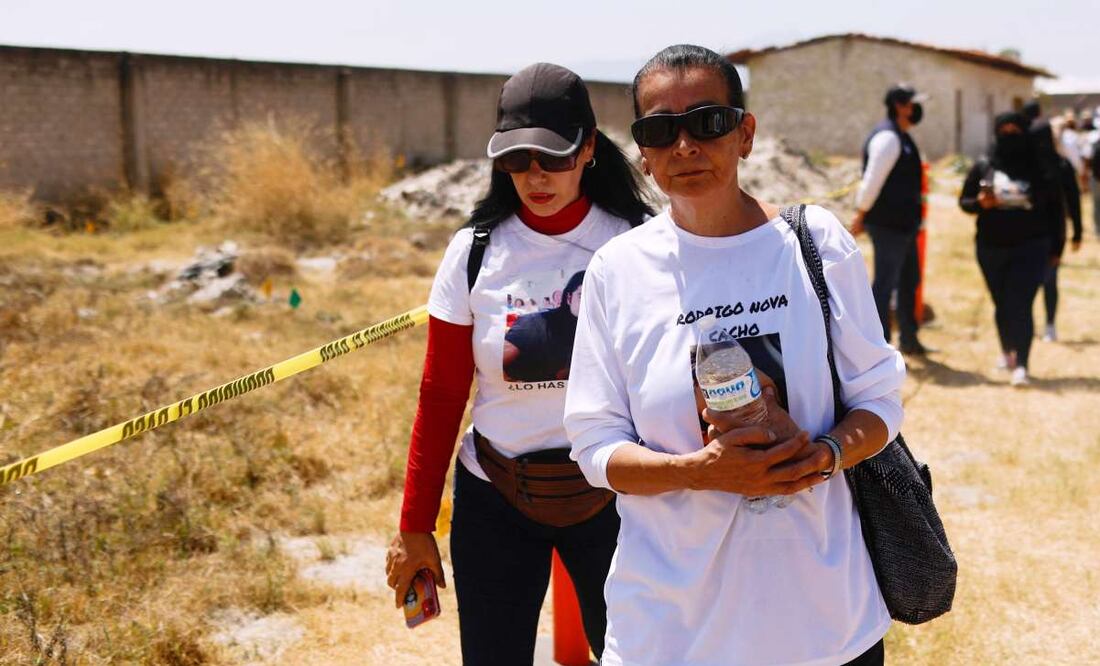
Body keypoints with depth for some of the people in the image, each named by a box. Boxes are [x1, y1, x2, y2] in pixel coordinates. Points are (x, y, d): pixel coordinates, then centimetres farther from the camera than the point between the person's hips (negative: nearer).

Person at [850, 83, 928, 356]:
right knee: (885, 283, -6)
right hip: (888, 223, -11)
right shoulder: (887, 138, -16)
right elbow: (873, 179, -20)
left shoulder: (901, 137, 16)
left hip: (904, 223, 11)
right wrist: (861, 215, -18)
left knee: (909, 281, 18)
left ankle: (908, 339, 29)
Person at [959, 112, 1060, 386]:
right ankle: (1007, 351, 37)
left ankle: (1021, 364, -14)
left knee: (1020, 305, -12)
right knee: (1002, 304, 15)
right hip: (991, 248, 3)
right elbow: (964, 201, 8)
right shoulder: (983, 167, 2)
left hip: (1030, 248, -3)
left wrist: (1054, 248, 4)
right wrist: (980, 203, -14)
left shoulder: (1038, 168, -2)